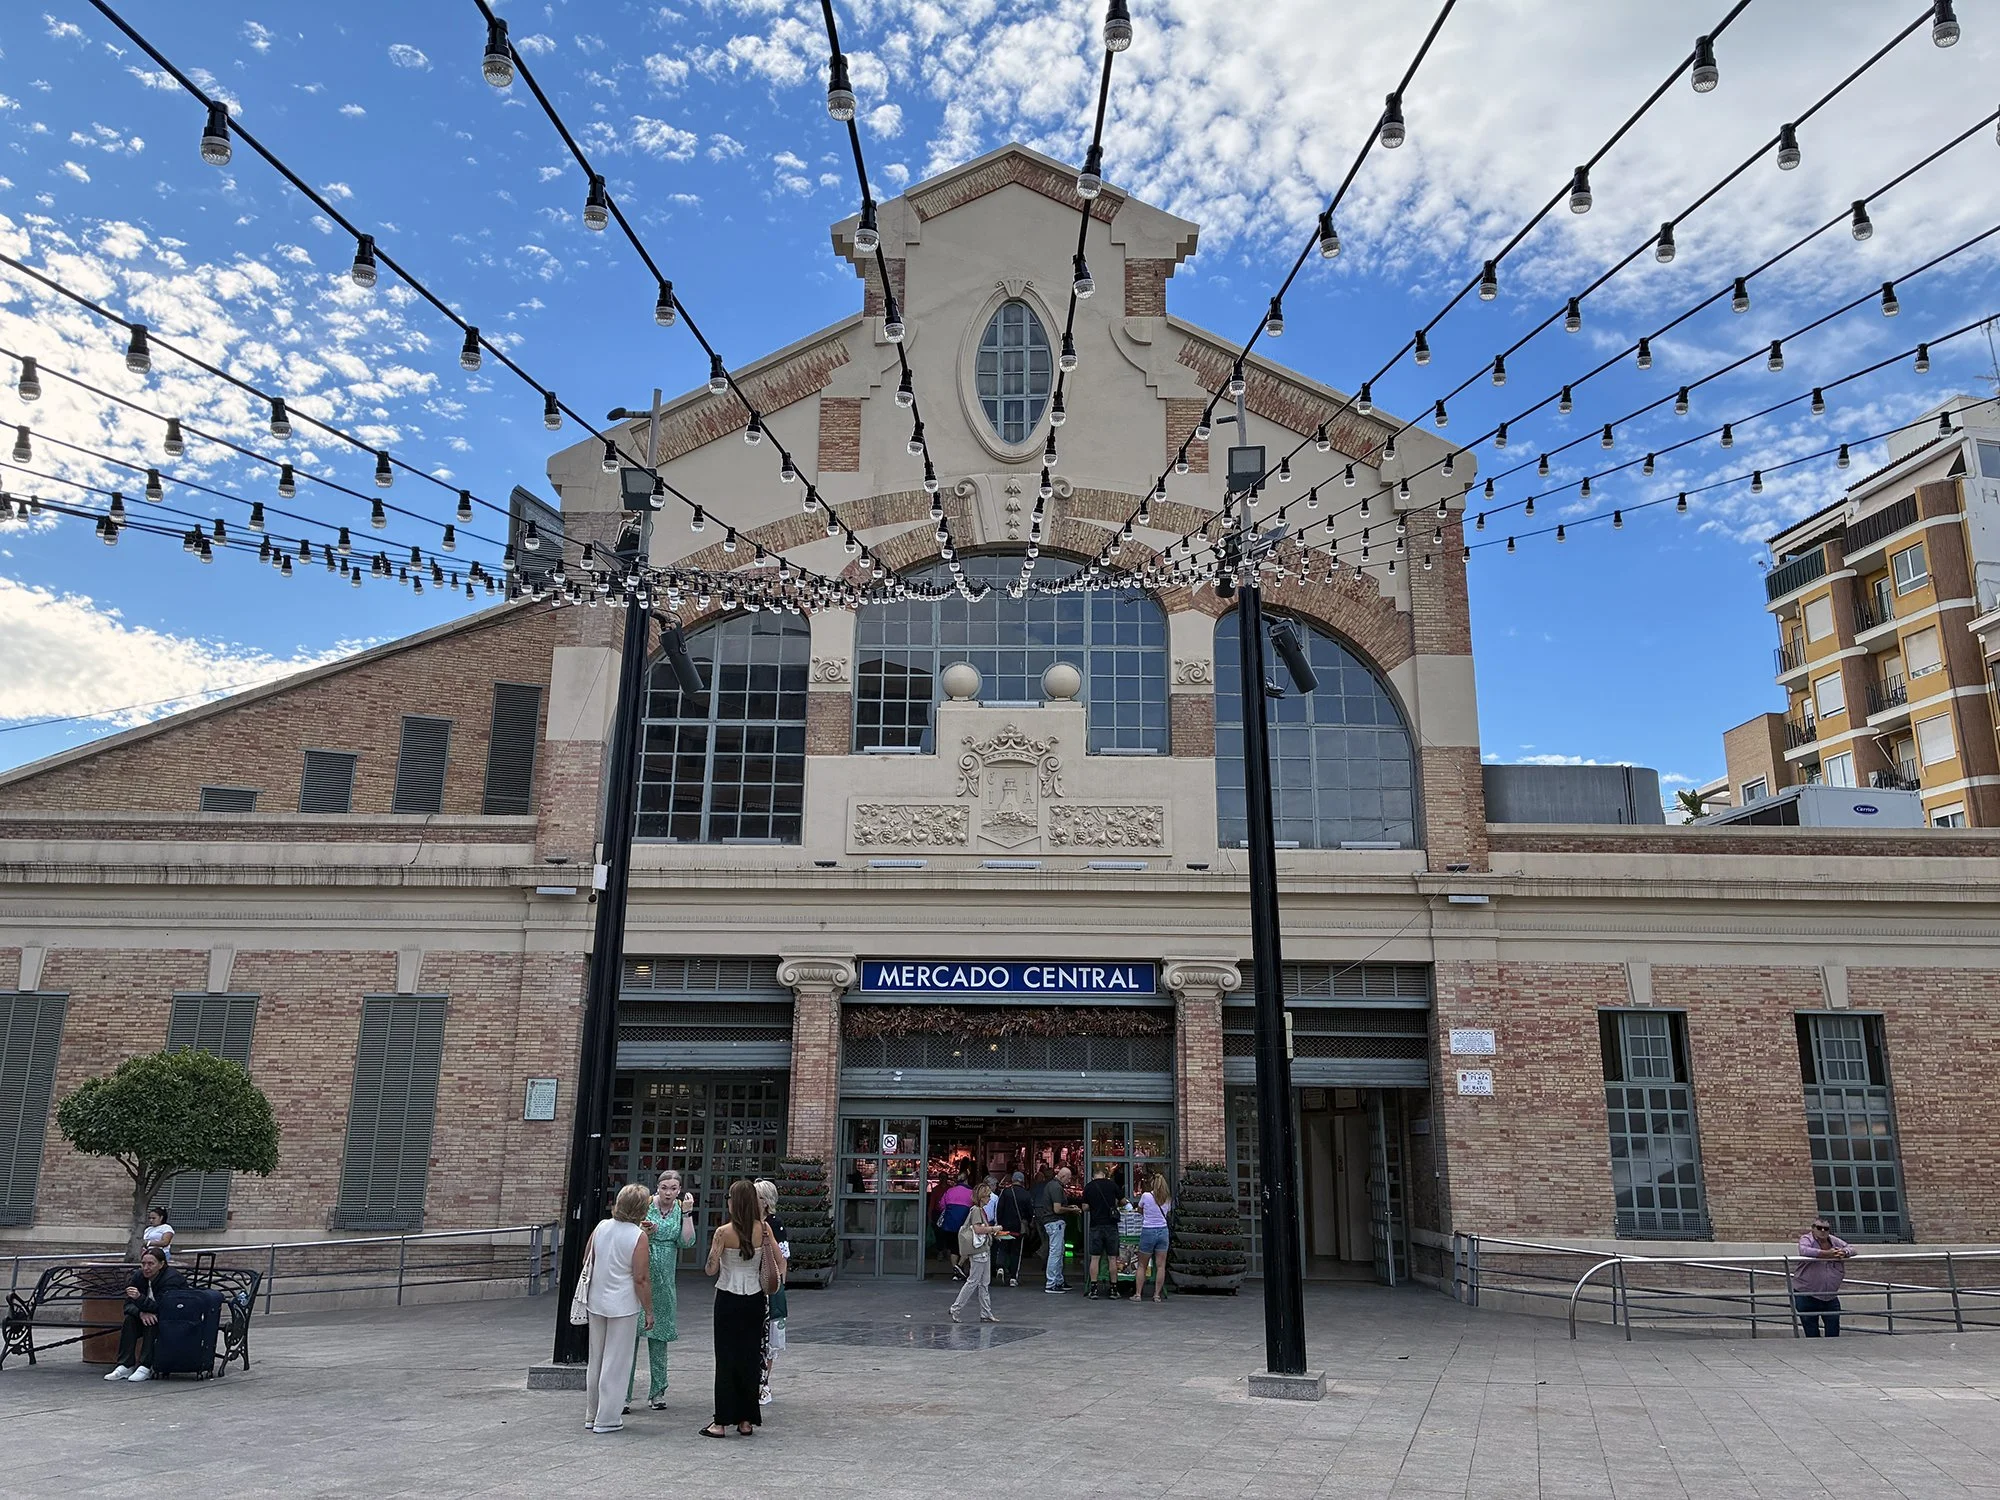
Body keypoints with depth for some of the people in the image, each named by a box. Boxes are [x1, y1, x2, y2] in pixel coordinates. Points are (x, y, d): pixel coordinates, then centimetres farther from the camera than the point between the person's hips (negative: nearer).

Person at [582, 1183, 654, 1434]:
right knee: (616, 1363, 5)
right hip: (623, 1305, -6)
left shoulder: (601, 1227, 0)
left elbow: (587, 1262, 10)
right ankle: (606, 1419, 9)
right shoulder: (638, 1237, -16)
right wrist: (648, 1311, -8)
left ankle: (591, 1416, 27)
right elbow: (641, 1279, -16)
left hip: (596, 1302, 6)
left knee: (595, 1360, 17)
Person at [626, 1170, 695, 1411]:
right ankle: (623, 1394, -1)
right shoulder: (644, 1205, -5)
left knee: (659, 1336, 11)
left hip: (664, 1284, 3)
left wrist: (687, 1212, -12)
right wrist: (644, 1231, -21)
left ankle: (657, 1391, 20)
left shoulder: (681, 1210, 4)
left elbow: (686, 1242, -5)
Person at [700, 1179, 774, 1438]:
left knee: (726, 1359, 4)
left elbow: (711, 1269, -10)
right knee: (750, 1358, 10)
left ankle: (721, 1422, 7)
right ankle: (746, 1421, 15)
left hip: (728, 1300, -3)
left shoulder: (724, 1232, -14)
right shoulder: (763, 1229, -4)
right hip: (754, 1300, 3)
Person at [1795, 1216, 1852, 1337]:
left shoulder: (1833, 1241, 9)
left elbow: (1851, 1248, 8)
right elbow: (1804, 1250, -28)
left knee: (1833, 1331, 7)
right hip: (1806, 1295, -5)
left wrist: (1843, 1252, -15)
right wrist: (1827, 1253, -29)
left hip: (1830, 1296, 5)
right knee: (1812, 1332, 2)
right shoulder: (1806, 1239, -8)